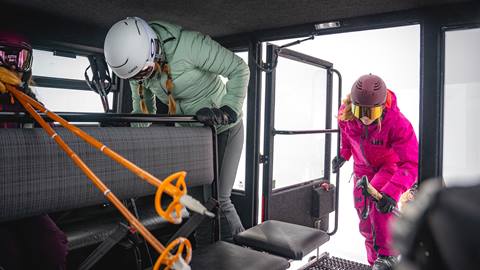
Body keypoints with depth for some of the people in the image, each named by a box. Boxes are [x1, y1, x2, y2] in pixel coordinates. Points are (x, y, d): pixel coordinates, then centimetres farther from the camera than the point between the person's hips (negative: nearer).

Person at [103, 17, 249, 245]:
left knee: (218, 199, -10)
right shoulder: (138, 62, -7)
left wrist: (229, 111, -29)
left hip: (223, 129, -6)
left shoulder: (188, 45, -29)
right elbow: (142, 108, 6)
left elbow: (239, 69, -22)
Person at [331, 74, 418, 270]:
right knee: (365, 221, 9)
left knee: (379, 200, -34)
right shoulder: (345, 114, -23)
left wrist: (391, 192, -52)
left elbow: (411, 163, -39)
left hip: (392, 165, -4)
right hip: (363, 167, 4)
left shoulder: (397, 123, -34)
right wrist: (343, 154, -8)